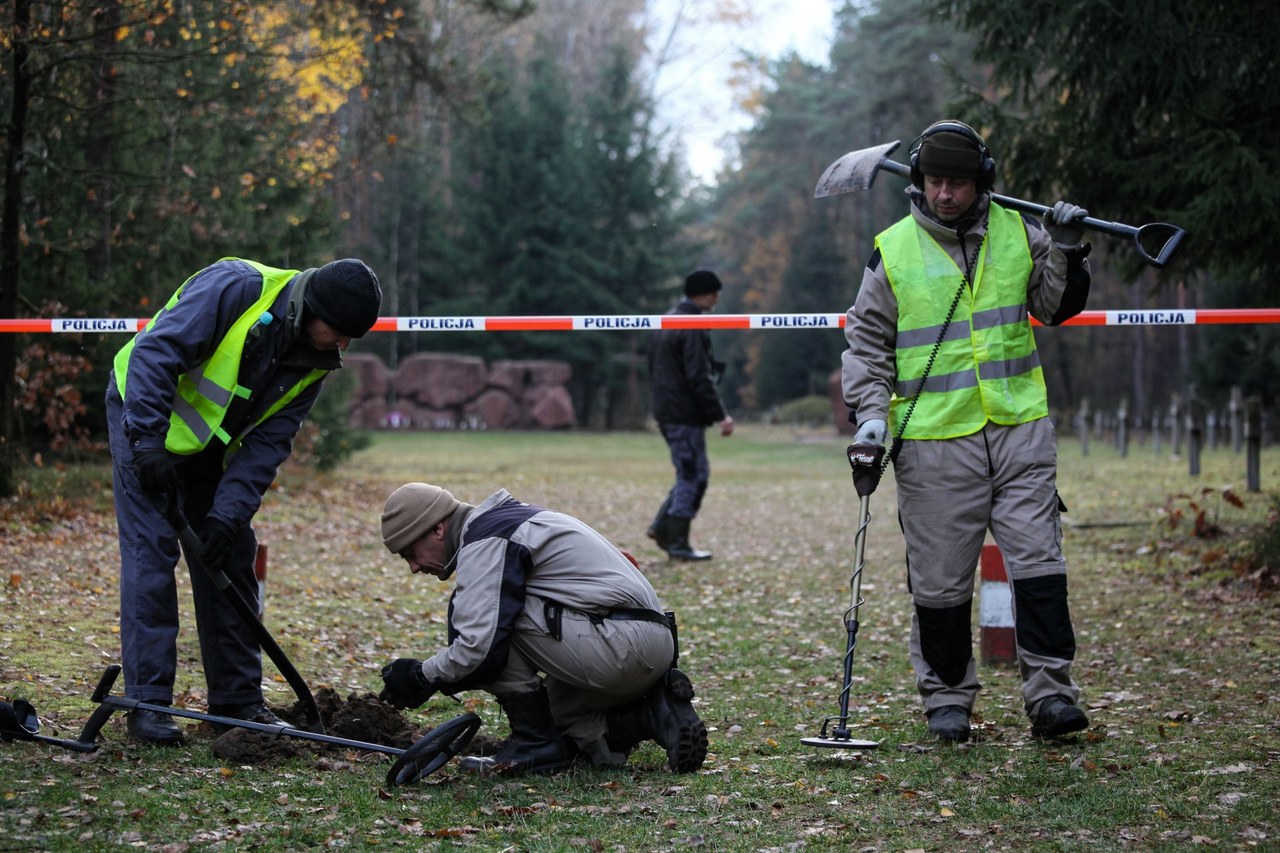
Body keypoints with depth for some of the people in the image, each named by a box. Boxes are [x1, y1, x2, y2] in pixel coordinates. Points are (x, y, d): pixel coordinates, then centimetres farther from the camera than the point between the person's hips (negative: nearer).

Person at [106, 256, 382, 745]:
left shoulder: (317, 361, -8)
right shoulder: (237, 287, -29)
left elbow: (269, 442, -9)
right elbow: (154, 353, -31)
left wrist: (228, 514, -20)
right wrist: (147, 442, -36)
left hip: (212, 443, 7)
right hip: (144, 410, -7)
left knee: (230, 556, 5)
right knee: (151, 550, -12)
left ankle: (237, 699, 13)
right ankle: (147, 704, -9)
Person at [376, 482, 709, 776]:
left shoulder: (483, 541, -9)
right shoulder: (505, 518, 23)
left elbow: (482, 646, -19)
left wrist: (423, 676, -1)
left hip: (619, 644, -11)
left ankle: (536, 743, -4)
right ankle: (656, 714, 8)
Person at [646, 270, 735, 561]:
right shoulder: (692, 329, -16)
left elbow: (654, 367, 21)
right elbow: (699, 378, -20)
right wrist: (720, 415, -18)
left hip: (665, 412, 10)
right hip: (686, 414, -10)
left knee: (691, 473, 17)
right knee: (692, 475, -4)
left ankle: (662, 526, 12)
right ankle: (678, 544, -2)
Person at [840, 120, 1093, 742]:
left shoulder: (1017, 232, 7)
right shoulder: (893, 251, 1)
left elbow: (1056, 307, 16)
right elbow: (866, 342, 7)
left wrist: (1067, 253, -1)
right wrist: (870, 413, -5)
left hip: (1019, 426, 2)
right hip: (933, 439, -1)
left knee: (1037, 560, -3)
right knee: (940, 575, 3)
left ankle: (1050, 691, 1)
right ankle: (947, 695, 16)